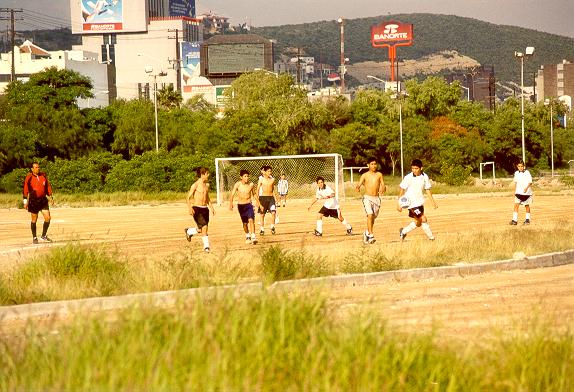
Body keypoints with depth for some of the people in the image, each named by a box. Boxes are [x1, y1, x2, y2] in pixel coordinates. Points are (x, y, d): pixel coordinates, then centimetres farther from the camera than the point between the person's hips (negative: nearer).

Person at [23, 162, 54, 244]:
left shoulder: (43, 175, 5)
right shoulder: (29, 177, -7)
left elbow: (48, 186, 15)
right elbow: (25, 189, -6)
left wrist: (51, 197, 11)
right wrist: (25, 201, -9)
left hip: (43, 200, 4)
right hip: (33, 200, -4)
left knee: (48, 218, -4)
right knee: (34, 220, 5)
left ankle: (44, 236, 12)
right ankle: (34, 238, 17)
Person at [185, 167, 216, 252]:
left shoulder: (207, 184, 12)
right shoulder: (195, 185, -10)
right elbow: (189, 197, -10)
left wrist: (211, 207, 19)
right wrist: (190, 208, -23)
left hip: (205, 208, 7)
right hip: (197, 208, -7)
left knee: (201, 229, 8)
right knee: (204, 227, -16)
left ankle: (189, 231, 34)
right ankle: (206, 246, -2)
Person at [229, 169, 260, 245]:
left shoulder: (251, 184, -5)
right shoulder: (238, 184, -10)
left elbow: (254, 194, 13)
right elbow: (232, 194, -10)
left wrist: (257, 202, 21)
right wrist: (231, 203, -26)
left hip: (249, 204, 0)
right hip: (241, 205, 0)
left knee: (251, 220, -21)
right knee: (245, 223, 10)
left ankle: (253, 237, -26)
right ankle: (247, 236, 34)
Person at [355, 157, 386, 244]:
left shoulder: (379, 175, 7)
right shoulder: (365, 175, 1)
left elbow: (383, 185, 3)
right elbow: (358, 184, -6)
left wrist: (383, 189, -21)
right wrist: (357, 188, -30)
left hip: (376, 198, 3)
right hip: (367, 198, -3)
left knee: (373, 217, 11)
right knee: (370, 215, -19)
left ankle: (366, 233, 33)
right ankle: (371, 236, -19)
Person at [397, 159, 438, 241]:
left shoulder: (425, 177, -1)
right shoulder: (408, 178, -15)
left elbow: (427, 190, 12)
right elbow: (401, 189, -8)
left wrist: (433, 201, 10)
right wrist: (399, 204, -11)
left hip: (420, 203, 6)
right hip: (412, 203, -6)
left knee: (418, 222, 14)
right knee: (423, 219, -14)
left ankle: (403, 232, 32)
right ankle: (431, 237, -4)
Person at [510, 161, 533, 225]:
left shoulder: (527, 173, -9)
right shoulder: (516, 173, 6)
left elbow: (530, 182, -12)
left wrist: (527, 188, -30)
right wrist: (515, 191, 19)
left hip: (526, 192, -3)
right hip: (518, 192, 3)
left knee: (527, 206, 9)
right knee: (516, 205, -8)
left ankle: (527, 219, 22)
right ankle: (514, 220, -12)